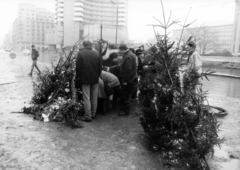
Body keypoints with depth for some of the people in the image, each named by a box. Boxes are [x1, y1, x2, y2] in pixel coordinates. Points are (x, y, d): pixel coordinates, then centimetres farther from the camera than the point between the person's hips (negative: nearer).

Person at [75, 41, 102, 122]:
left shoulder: (81, 53, -7)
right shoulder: (97, 53, 2)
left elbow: (78, 67, -7)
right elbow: (100, 67, 4)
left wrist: (77, 77, 7)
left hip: (85, 79, -3)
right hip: (95, 79, 4)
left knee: (86, 98, 2)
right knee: (94, 97, 13)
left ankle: (88, 116, 5)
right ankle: (93, 114, 25)